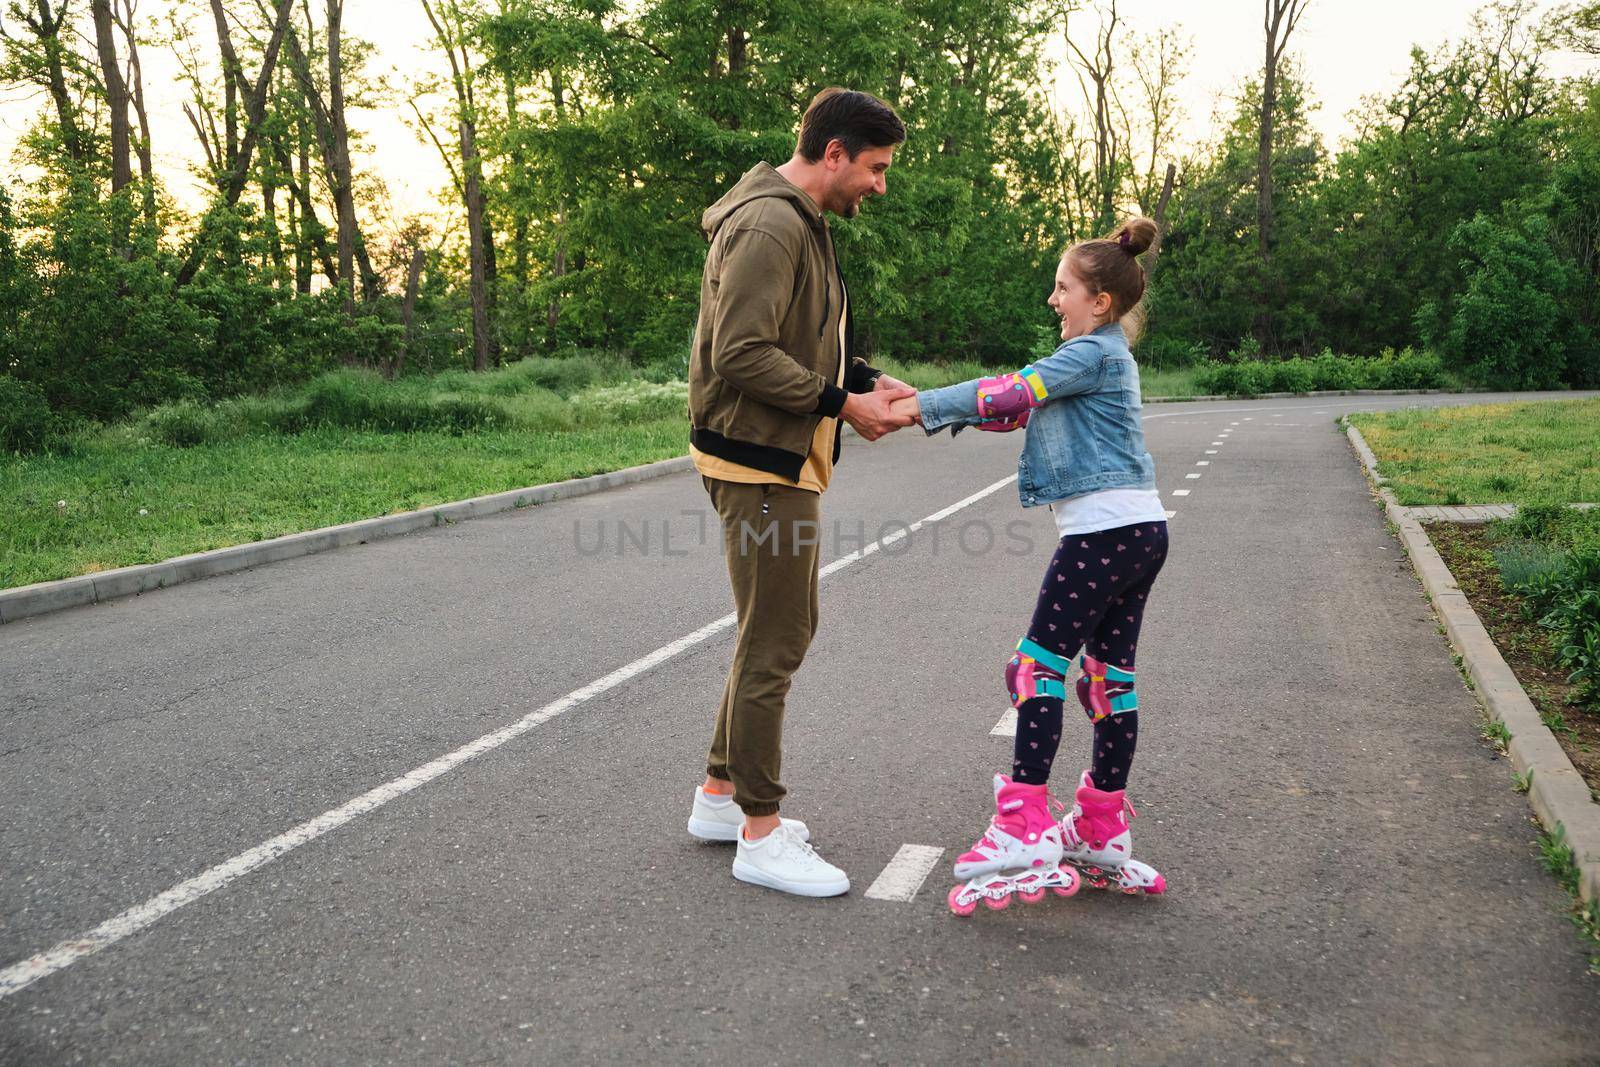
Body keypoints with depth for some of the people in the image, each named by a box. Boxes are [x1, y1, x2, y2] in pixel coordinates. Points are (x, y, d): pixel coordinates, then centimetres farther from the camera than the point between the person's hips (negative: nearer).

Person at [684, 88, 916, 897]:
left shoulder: (802, 223, 17)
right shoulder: (769, 226, -17)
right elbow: (742, 354, -25)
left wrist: (868, 381, 7)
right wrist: (843, 403, -18)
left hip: (784, 461, 11)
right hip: (759, 462, -11)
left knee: (784, 628, 18)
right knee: (773, 644, -4)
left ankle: (720, 795, 30)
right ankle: (760, 836, 8)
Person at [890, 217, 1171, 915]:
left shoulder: (1093, 351, -8)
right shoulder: (1104, 354, 21)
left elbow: (1014, 393, -17)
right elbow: (1022, 407, 16)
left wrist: (923, 407, -12)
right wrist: (927, 404, 8)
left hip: (1103, 529, -10)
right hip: (1141, 529, 10)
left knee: (1039, 667, -8)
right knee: (1110, 676, 11)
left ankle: (1024, 832, -8)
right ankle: (1104, 836, 19)